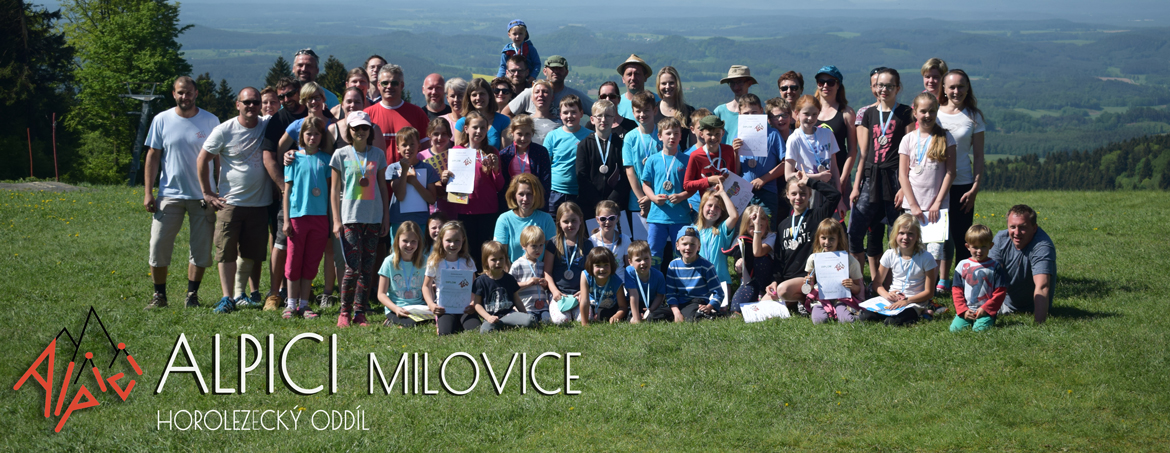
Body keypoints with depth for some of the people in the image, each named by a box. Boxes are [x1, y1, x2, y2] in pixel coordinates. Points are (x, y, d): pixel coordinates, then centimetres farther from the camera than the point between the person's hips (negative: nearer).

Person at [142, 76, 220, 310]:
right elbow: (153, 156, 6)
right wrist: (148, 192, 0)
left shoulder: (210, 121, 2)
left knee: (201, 249, 2)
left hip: (203, 196, 0)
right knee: (159, 246, -1)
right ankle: (159, 295, 12)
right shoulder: (161, 120, 3)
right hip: (169, 194, 0)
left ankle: (192, 295, 14)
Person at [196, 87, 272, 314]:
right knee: (226, 251, -6)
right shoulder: (224, 131, -4)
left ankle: (240, 295, 19)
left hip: (259, 203, 3)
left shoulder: (267, 128, 3)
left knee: (251, 253, 7)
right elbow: (202, 160, 1)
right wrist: (207, 193, 0)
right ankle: (226, 298, -3)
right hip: (230, 202, -3)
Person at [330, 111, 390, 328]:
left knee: (367, 267, 2)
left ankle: (360, 313, 8)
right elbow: (335, 190, 3)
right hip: (350, 217, -3)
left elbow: (383, 187, 14)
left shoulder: (377, 154, 9)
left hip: (374, 217, 3)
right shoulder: (341, 154, 3)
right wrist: (336, 220, -3)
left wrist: (386, 216, 8)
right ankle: (344, 312, 1)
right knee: (352, 267, -10)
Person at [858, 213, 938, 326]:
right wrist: (886, 294, -12)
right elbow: (877, 282, 11)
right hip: (892, 298, 3)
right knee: (865, 315, -23)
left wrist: (907, 300, -19)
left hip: (914, 301, -3)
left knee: (892, 321, -32)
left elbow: (929, 292, -6)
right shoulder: (890, 255, 3)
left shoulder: (925, 258, -7)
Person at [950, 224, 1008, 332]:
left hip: (986, 311, -2)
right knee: (955, 328, -17)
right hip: (966, 310, 2)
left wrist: (985, 309, -8)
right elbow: (956, 290, 9)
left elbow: (1000, 292, 1)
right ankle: (969, 320, 11)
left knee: (979, 329, -26)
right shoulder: (962, 265, 9)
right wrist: (963, 310, -3)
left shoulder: (995, 266, 3)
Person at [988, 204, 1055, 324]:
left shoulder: (1042, 247, -29)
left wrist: (1038, 323, -53)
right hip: (1006, 304, 4)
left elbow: (1041, 287, -42)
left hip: (1031, 308, -3)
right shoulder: (1001, 239, -12)